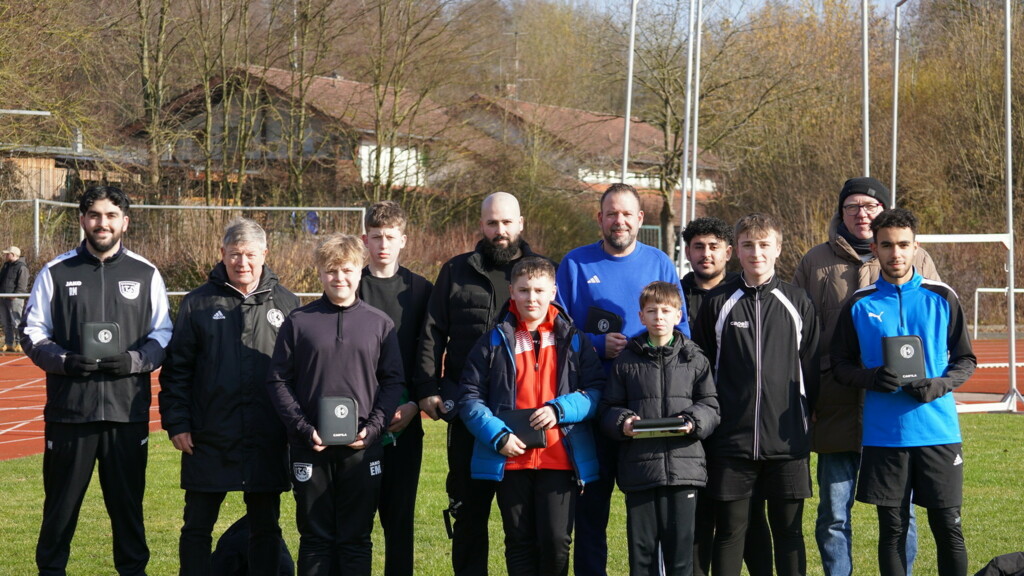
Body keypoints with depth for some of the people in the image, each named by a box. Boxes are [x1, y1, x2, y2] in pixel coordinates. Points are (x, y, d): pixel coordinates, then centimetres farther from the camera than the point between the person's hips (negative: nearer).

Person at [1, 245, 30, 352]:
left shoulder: (21, 267, -8)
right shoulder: (5, 266, 20)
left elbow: (22, 285, -15)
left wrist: (15, 295, -22)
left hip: (15, 299, -9)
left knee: (16, 322, -9)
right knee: (6, 323, 8)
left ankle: (20, 343, -7)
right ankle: (8, 344, 12)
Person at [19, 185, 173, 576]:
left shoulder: (146, 274, 9)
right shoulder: (56, 272, 6)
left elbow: (163, 335, 10)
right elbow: (32, 332, 7)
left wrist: (135, 360, -9)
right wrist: (64, 360, -12)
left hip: (128, 408, 0)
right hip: (69, 407, 0)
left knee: (128, 499, 5)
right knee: (61, 499, 4)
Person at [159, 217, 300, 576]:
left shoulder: (285, 303, 6)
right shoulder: (199, 303, 3)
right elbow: (175, 369, 4)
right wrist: (177, 423, -4)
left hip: (267, 440, 1)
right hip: (209, 439, -1)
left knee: (266, 528, 9)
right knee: (197, 527, 5)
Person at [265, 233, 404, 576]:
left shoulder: (380, 323, 6)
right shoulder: (298, 322, 3)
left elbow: (393, 381, 6)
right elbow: (278, 381, 2)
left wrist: (373, 428, -8)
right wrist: (304, 429, -10)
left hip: (362, 449, 0)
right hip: (310, 449, 0)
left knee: (356, 539, 6)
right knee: (315, 538, 6)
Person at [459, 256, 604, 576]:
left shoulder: (574, 341, 8)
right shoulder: (495, 342, 7)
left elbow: (597, 391, 2)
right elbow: (470, 398, 3)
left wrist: (560, 409, -14)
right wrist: (498, 435, -12)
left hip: (560, 459, -1)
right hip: (511, 460, 1)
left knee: (556, 541, -6)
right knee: (520, 543, 7)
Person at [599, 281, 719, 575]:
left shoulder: (694, 359, 8)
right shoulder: (627, 361, 9)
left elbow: (710, 405, 7)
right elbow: (608, 408, 9)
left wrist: (693, 421, -12)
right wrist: (622, 423, -11)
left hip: (683, 469, 0)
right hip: (639, 469, 1)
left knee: (680, 549, 1)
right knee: (641, 550, 4)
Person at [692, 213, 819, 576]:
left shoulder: (797, 302, 6)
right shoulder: (717, 303, 5)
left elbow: (812, 368, 9)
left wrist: (804, 417, 5)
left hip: (787, 439, 0)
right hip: (731, 440, 0)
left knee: (788, 529, 4)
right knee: (729, 529, 3)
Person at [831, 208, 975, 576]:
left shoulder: (942, 298, 5)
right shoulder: (860, 305, 5)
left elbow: (966, 360, 9)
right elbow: (840, 365, 8)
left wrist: (939, 385, -11)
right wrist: (871, 378, -13)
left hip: (938, 431, 0)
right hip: (883, 433, 0)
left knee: (948, 526, 0)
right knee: (892, 529, 4)